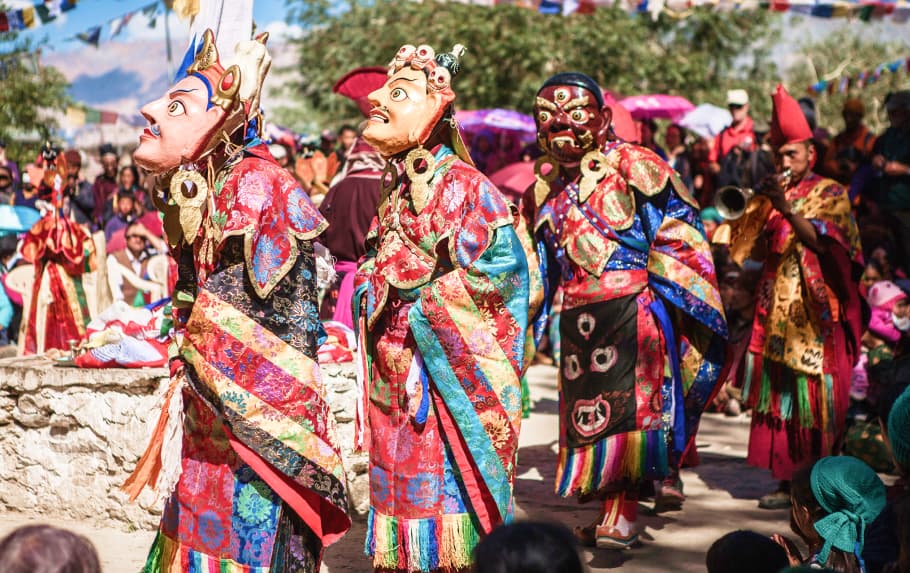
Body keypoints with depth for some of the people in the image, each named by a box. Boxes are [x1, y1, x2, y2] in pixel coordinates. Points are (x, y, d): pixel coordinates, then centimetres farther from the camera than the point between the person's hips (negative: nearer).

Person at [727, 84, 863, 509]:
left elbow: (821, 239, -13)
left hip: (817, 315, -4)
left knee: (817, 400, -5)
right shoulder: (772, 194, 16)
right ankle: (786, 479, 6)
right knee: (778, 397, 1)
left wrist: (786, 208, -22)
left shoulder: (830, 193, 3)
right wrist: (764, 207, -5)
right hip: (776, 312, 4)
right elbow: (753, 250, 8)